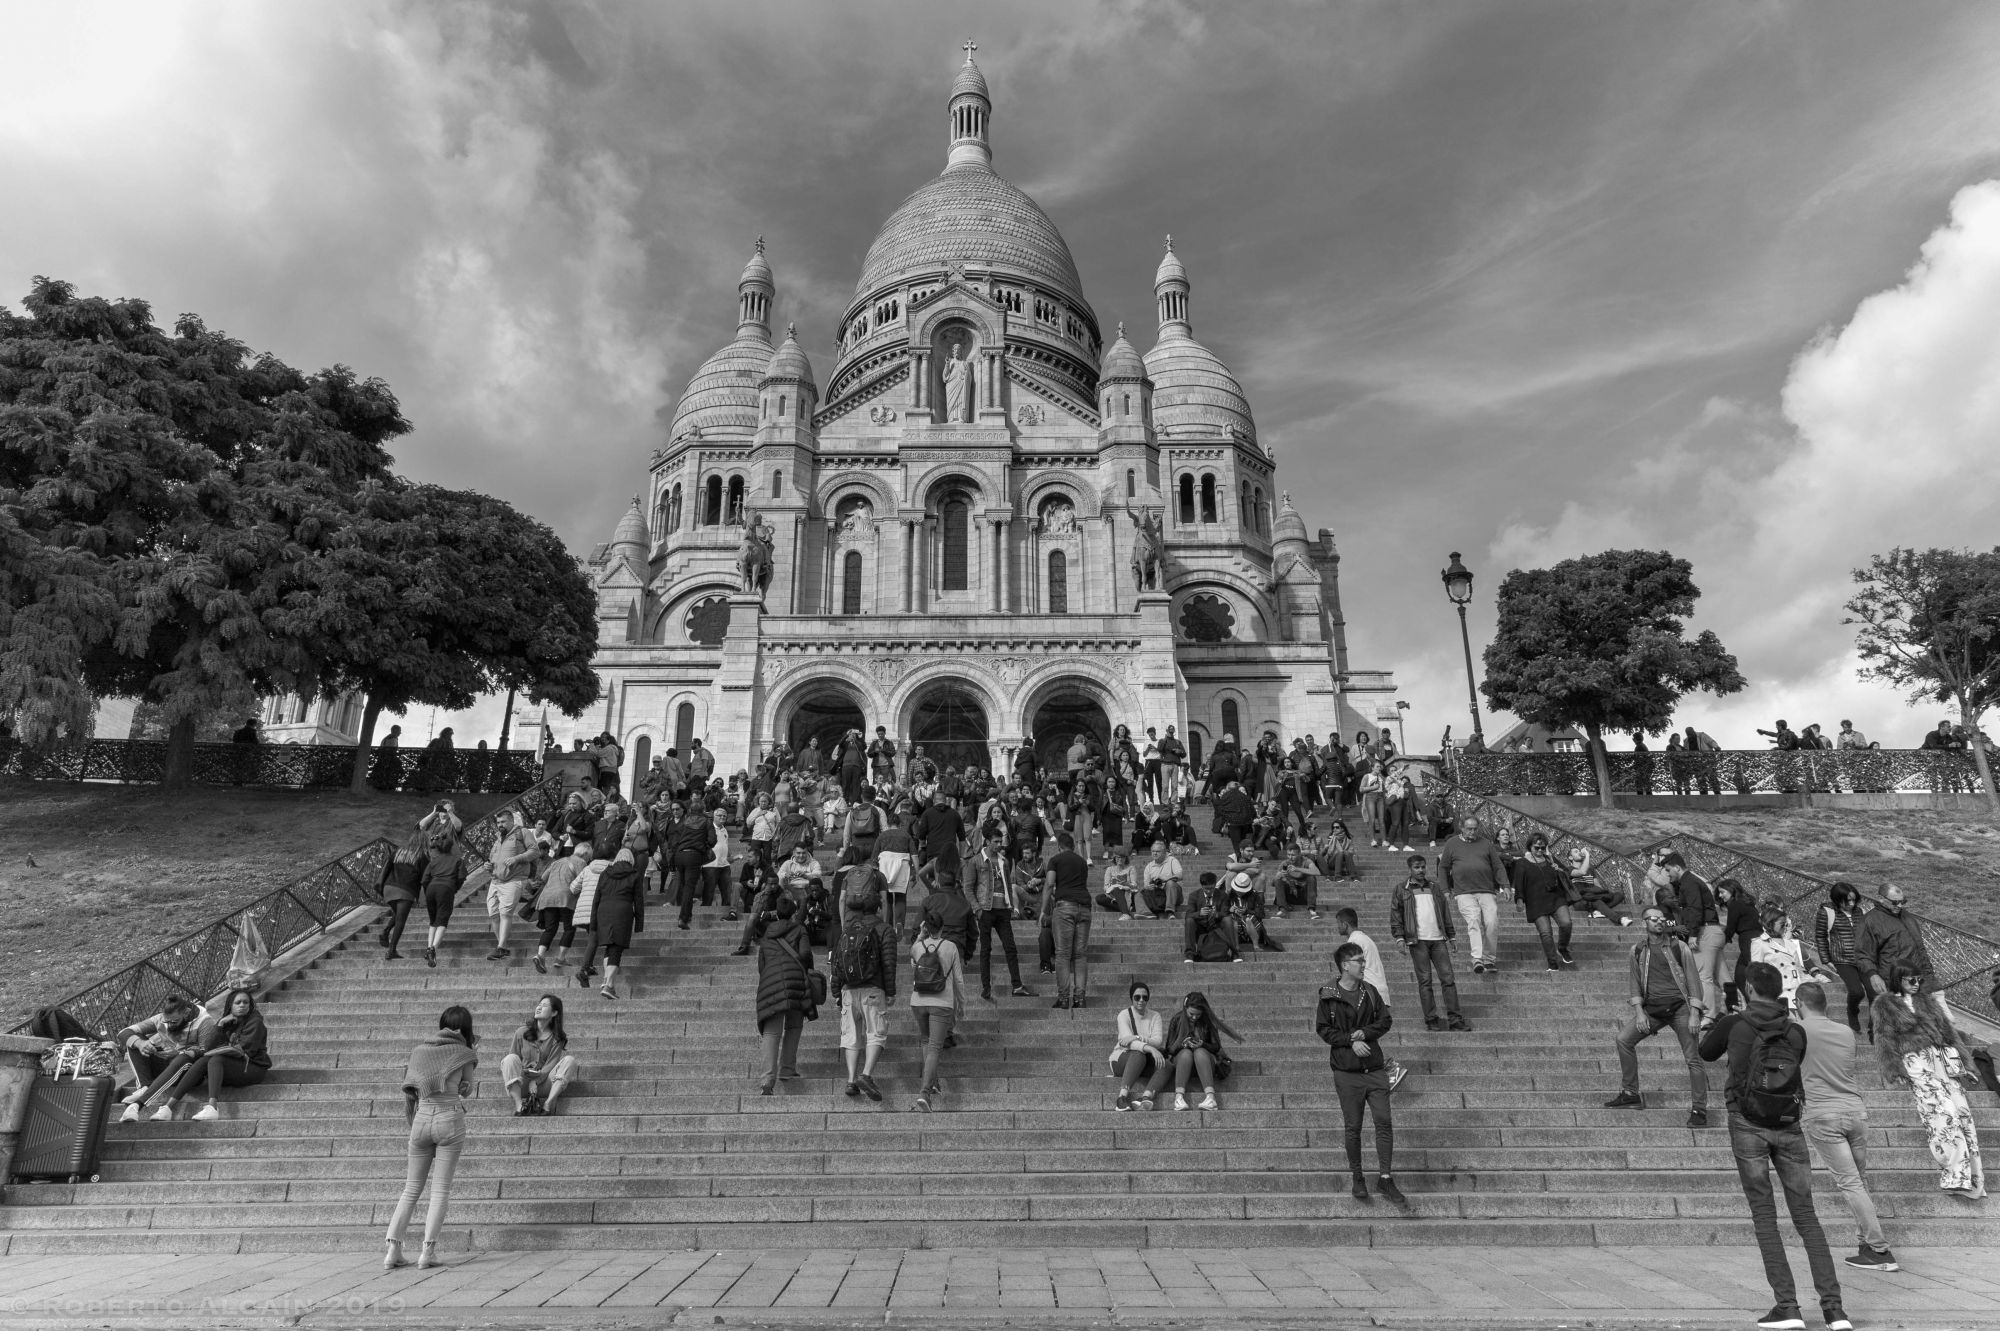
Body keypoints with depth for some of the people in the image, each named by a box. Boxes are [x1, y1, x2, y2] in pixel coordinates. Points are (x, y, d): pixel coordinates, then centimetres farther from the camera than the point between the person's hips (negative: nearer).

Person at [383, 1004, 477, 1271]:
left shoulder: (419, 1050, 10)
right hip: (450, 1117, -3)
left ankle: (392, 1249, 9)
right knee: (441, 1189, 3)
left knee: (412, 1188, 14)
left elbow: (409, 1089, 9)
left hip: (422, 1117, 4)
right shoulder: (463, 1053, 0)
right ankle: (428, 1251, -1)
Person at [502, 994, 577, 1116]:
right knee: (510, 1059, -26)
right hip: (521, 1085, 0)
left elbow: (551, 1064, -5)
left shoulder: (558, 1038, 3)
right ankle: (519, 1106, -34)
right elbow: (513, 1062, 6)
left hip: (543, 1082, 0)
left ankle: (548, 1104, -33)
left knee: (570, 1059, -21)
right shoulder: (522, 1032, 4)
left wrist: (536, 1081, -20)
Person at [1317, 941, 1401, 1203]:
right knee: (1352, 1126, 5)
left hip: (1375, 1067, 3)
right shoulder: (1328, 996, -6)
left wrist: (1364, 1033, -10)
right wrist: (1351, 1041, -17)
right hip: (1347, 1071, -3)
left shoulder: (1370, 991, 6)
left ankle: (1385, 1178, 8)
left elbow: (1385, 1020, 6)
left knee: (1384, 1121, -2)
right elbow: (1323, 1029, -6)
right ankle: (1357, 1178, 20)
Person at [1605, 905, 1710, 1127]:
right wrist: (1639, 1011, -2)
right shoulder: (1638, 950, 9)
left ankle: (1698, 1109, 4)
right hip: (1653, 1009, 4)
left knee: (1693, 1059, -5)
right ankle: (1631, 1094, 10)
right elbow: (1634, 981, 9)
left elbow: (1693, 980, -2)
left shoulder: (1679, 947, -1)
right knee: (1624, 1040, -2)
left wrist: (1694, 1014, -9)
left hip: (1680, 1007, -4)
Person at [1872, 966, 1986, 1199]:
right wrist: (1894, 1070, -7)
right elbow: (1885, 1039, 1)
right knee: (1942, 1113, -14)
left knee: (1961, 1110, -5)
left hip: (1941, 1058, 5)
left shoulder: (1928, 1001, 20)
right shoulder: (1886, 1005, 5)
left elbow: (1948, 1029, 20)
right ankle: (1957, 1176, -13)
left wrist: (1962, 1060, 12)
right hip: (1915, 1064, -5)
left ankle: (1971, 1172, 2)